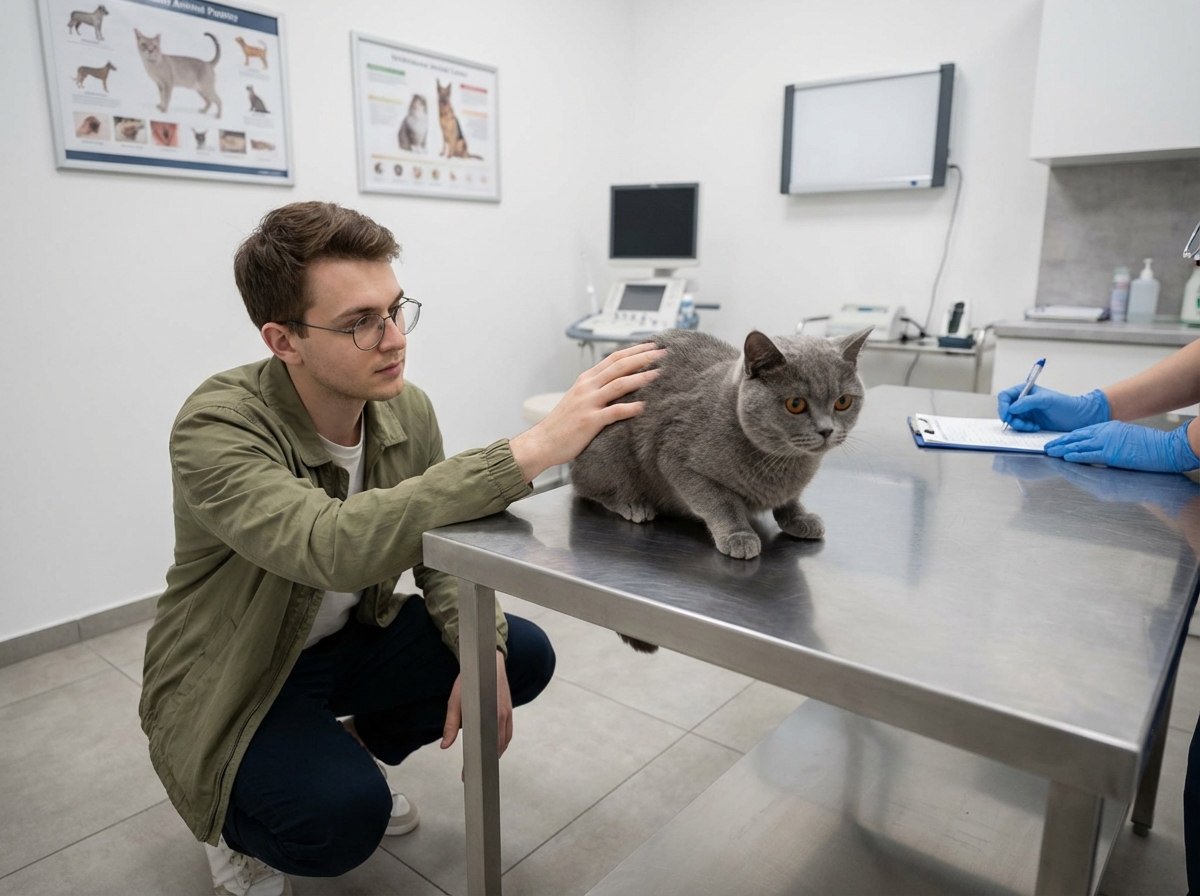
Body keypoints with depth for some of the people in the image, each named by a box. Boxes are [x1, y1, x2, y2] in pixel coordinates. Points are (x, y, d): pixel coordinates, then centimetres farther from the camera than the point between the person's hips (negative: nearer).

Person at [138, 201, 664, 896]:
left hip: (354, 636, 6)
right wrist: (532, 449, -52)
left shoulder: (407, 408, -11)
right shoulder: (216, 429, -30)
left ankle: (354, 748, 16)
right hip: (232, 683, -5)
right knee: (343, 816, -30)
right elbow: (336, 546, -48)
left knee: (524, 656, -8)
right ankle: (234, 823, 8)